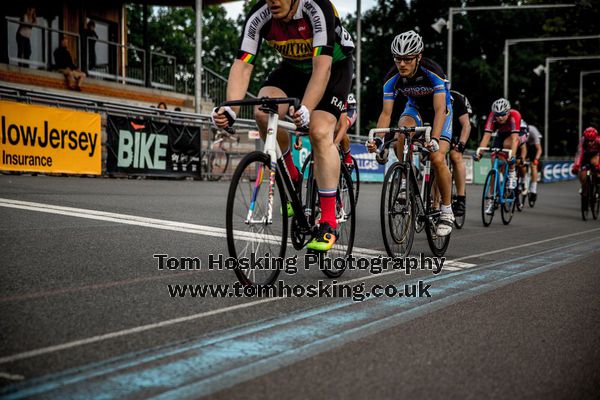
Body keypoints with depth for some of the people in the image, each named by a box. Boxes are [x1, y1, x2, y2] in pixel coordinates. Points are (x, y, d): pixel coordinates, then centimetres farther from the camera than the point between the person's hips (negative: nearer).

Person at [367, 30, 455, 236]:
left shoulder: (433, 72, -34)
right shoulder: (392, 78, -23)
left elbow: (439, 110, -39)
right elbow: (386, 112, -22)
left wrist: (435, 139, -53)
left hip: (440, 109, -3)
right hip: (415, 107, 3)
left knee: (437, 159, -20)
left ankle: (447, 210, -3)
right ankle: (405, 179, -12)